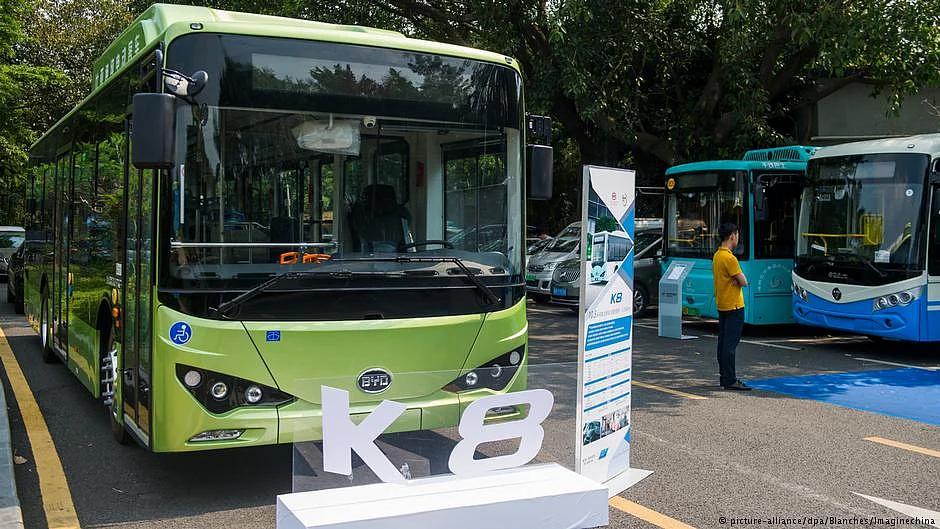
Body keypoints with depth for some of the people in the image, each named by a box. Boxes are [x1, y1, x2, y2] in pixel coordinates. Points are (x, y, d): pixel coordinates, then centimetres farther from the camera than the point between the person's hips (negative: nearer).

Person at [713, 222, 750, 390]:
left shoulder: (717, 255, 11)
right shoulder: (729, 258, -18)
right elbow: (744, 282, -16)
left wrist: (736, 279, -5)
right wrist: (740, 279, 4)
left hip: (722, 305, 10)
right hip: (733, 306, -10)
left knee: (723, 342, 11)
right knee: (730, 344, -8)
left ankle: (724, 377, 17)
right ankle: (730, 380, -7)